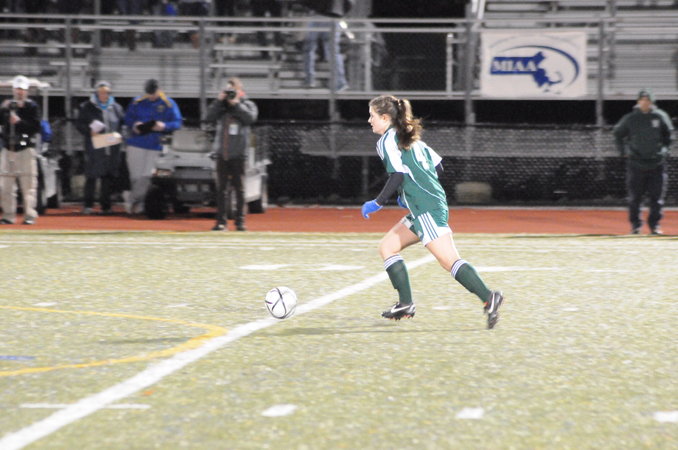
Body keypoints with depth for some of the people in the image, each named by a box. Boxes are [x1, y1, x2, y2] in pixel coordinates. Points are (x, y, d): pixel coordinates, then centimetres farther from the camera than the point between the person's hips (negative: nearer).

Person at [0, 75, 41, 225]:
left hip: (26, 149, -4)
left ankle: (30, 215, -5)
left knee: (28, 184, -7)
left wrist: (19, 122, -16)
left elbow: (36, 127, -6)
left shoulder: (32, 106, 2)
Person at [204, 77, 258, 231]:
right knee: (222, 188, 1)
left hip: (238, 153, -3)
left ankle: (240, 221, 4)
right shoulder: (221, 105, 12)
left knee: (239, 188, 0)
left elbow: (251, 117, -13)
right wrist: (219, 101, -7)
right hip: (221, 152, 3)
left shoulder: (247, 104, 6)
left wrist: (236, 104, -12)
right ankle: (221, 221, 2)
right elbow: (209, 117, -2)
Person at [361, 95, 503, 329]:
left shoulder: (387, 140, -5)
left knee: (448, 260, -16)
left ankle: (488, 297, -26)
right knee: (387, 247, 15)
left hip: (426, 209, -10)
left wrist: (378, 202, -10)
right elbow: (437, 166, 21)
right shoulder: (410, 138, 21)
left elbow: (398, 175, -17)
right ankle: (406, 303, 10)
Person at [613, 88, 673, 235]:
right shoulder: (630, 119, -1)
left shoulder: (660, 117, 1)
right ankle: (635, 225, 12)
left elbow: (668, 134, 18)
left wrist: (664, 150, 11)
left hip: (657, 163, 1)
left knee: (657, 197, 1)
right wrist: (623, 150, 8)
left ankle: (654, 225, 10)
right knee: (635, 197, 2)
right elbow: (617, 133, 14)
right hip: (636, 163, -1)